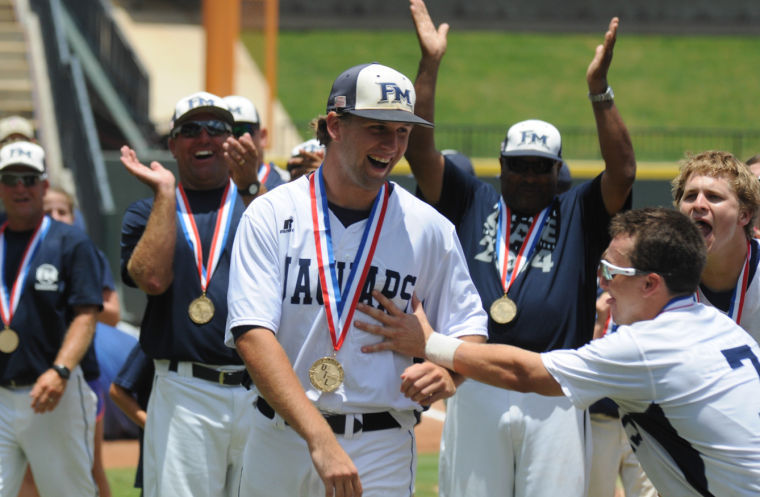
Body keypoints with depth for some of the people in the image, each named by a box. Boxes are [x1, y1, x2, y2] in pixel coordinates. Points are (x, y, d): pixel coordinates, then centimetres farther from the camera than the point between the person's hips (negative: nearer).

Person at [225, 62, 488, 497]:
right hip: (279, 439, 0)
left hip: (381, 448, 0)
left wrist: (447, 374, -17)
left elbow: (471, 329, 9)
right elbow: (253, 335, -14)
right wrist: (320, 438, -26)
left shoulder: (428, 228, 2)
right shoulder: (272, 215, -3)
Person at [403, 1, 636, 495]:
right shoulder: (472, 204, 14)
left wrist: (599, 87, -14)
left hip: (555, 396, -1)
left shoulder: (578, 213, 12)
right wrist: (430, 65, -4)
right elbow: (421, 153, 5)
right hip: (475, 392, 1)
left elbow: (622, 171, -4)